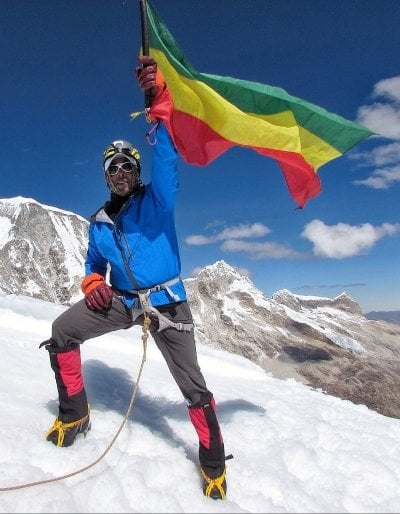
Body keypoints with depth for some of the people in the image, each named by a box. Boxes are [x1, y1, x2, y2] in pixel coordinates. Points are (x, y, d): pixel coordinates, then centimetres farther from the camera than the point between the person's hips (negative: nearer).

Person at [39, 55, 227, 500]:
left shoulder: (156, 199, -3)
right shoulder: (99, 220, 10)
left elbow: (166, 158, -19)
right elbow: (93, 262, 20)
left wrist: (159, 100, -31)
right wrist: (92, 283, -4)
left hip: (165, 302, -4)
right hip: (119, 300, 4)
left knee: (192, 385, -3)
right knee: (61, 332, -8)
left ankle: (213, 461, 20)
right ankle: (74, 414, 12)